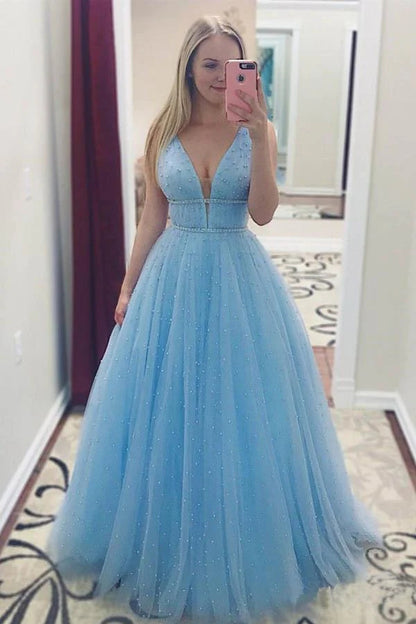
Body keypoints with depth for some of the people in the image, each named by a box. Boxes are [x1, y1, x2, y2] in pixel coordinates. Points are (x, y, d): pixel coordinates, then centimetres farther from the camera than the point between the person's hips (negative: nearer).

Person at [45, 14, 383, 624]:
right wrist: (128, 286, 7)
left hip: (240, 279, -1)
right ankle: (166, 542, 33)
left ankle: (247, 548, 32)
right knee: (166, 407, 10)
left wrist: (259, 134, -21)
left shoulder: (257, 129, 0)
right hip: (172, 278, 2)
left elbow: (263, 211, -12)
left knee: (241, 407, 7)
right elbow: (152, 217, 8)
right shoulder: (163, 132, 4)